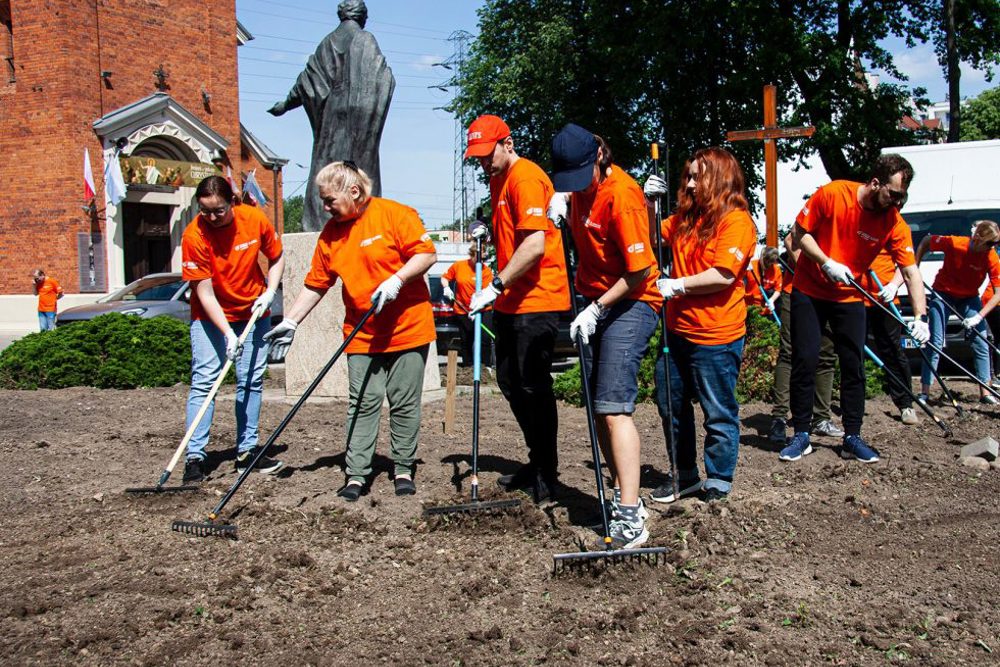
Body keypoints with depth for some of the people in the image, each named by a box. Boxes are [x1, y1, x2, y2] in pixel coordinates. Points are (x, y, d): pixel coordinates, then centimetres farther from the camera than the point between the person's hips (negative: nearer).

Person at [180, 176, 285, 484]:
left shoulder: (255, 219, -13)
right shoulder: (194, 236, -21)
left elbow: (277, 257, 5)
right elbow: (205, 292, -20)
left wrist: (270, 291, -10)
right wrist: (228, 334, -27)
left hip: (252, 312, 3)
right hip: (210, 316, -3)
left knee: (252, 381, 4)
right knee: (203, 382, -9)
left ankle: (247, 452, 13)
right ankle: (195, 457, -6)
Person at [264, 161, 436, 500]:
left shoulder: (394, 214, -8)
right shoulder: (330, 234, 8)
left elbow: (427, 254, -10)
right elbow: (315, 285, 12)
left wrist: (396, 280, -21)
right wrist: (290, 322, 7)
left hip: (408, 328, -4)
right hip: (362, 335, 4)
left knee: (405, 403, 4)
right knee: (362, 403, 1)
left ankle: (404, 470, 17)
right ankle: (356, 476, 6)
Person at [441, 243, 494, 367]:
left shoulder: (486, 271, -8)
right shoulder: (458, 266, -2)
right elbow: (444, 277, 11)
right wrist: (446, 287, -10)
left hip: (482, 310, -1)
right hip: (463, 311, 2)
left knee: (485, 339, -8)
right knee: (466, 341, 9)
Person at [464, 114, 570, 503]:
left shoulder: (526, 178, -14)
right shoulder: (499, 180, 17)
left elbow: (534, 244, -25)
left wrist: (496, 286, -23)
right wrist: (489, 234, 9)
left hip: (537, 300, -10)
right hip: (511, 302, 10)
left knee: (533, 387, -5)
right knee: (510, 382, 16)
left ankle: (546, 478, 8)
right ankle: (537, 462, 30)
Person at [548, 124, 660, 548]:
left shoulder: (622, 195, -21)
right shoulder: (583, 182, 3)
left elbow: (639, 271, -20)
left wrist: (596, 309, -17)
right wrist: (559, 199, 9)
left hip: (630, 303, -9)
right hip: (594, 303, 9)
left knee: (614, 407, -18)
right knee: (598, 408, 9)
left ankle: (631, 518, -18)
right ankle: (621, 494, 20)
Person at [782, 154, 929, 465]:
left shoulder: (895, 224, -13)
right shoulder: (832, 194, -19)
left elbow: (911, 272, -14)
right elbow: (799, 234, -11)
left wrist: (920, 316, -26)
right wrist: (827, 263, -23)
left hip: (849, 298, 3)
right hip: (809, 292, -2)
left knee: (854, 365, 2)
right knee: (804, 361, -3)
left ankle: (852, 437, 13)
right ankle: (801, 436, 8)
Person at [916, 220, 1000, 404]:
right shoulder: (954, 243, -25)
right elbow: (926, 241, -7)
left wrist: (979, 316, -30)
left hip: (969, 298, 3)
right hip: (943, 294, -2)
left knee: (981, 344, -4)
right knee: (935, 343, -6)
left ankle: (985, 393, 4)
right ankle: (924, 392, -5)